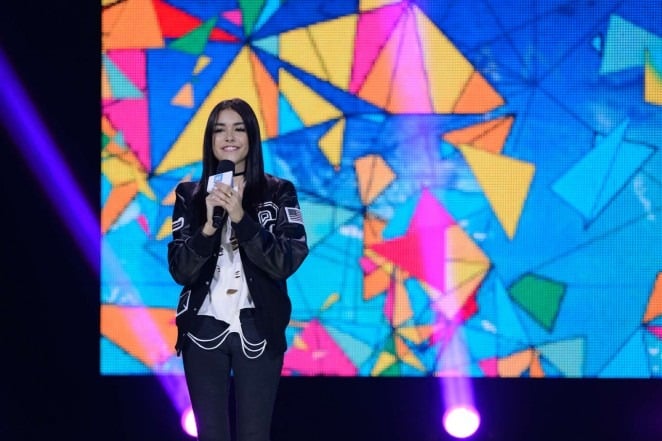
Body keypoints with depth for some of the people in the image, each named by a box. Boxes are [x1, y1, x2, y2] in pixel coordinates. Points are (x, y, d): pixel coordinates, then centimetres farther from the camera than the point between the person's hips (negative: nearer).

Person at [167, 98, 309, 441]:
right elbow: (180, 271, -1)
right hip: (204, 330, 1)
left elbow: (286, 263, -9)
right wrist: (209, 226, -18)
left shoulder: (278, 192, 2)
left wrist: (241, 218, -19)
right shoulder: (189, 195, 5)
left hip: (257, 331, -1)